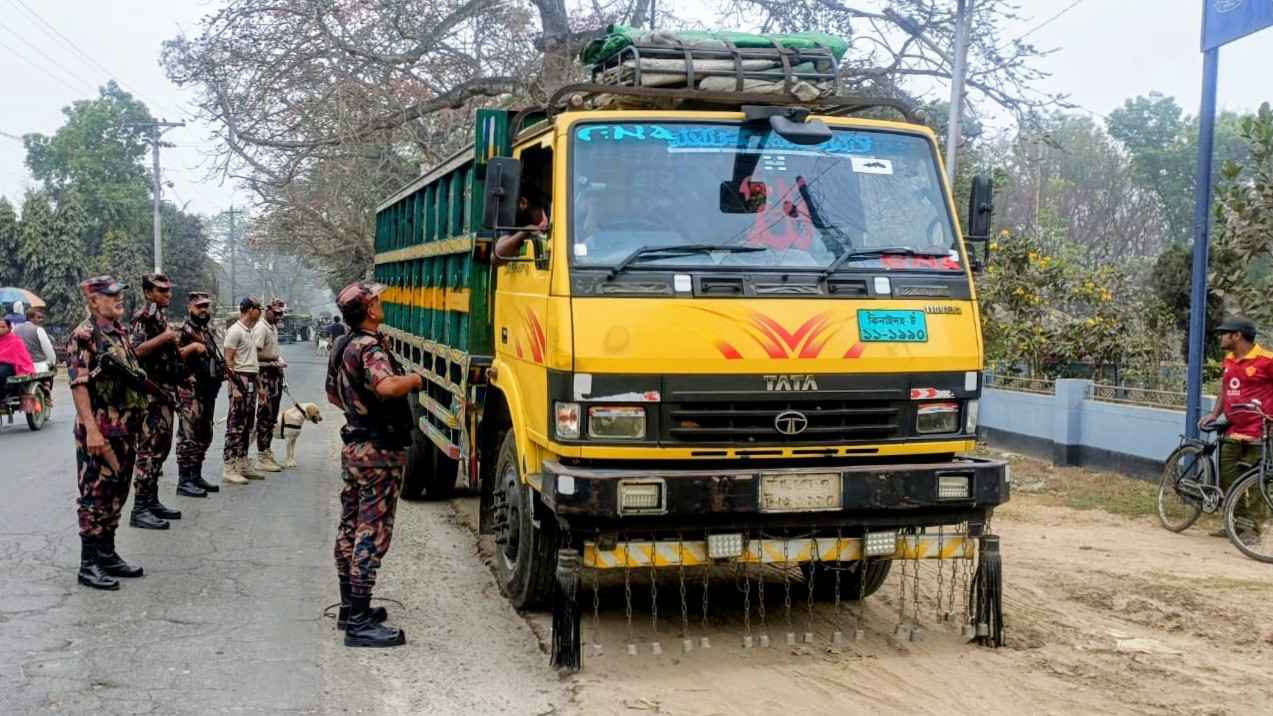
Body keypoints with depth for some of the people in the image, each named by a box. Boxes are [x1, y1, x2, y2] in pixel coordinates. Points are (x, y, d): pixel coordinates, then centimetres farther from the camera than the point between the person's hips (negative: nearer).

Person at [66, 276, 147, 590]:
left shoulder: (120, 332, 13)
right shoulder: (84, 336, -13)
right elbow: (78, 385, -18)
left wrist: (137, 418, 19)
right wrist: (92, 429, -23)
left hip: (125, 430, 8)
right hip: (99, 432, -8)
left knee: (116, 495, 14)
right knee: (96, 497, -2)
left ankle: (107, 555, 23)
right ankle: (89, 564, 4)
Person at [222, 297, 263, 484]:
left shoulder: (249, 331, 17)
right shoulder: (235, 331, -11)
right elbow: (228, 360, -15)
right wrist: (235, 387, -21)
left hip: (251, 381, 10)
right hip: (241, 379, -10)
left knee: (247, 425, 13)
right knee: (235, 426, -8)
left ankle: (242, 465, 20)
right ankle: (229, 469, -7)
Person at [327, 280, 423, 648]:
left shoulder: (342, 347, 12)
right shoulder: (369, 348, -19)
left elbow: (333, 395, 25)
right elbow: (387, 386, -39)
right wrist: (416, 379, -21)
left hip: (354, 446, 10)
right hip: (379, 452, -10)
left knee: (350, 529, 16)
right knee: (372, 535, -8)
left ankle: (349, 607, 27)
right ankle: (360, 623, -7)